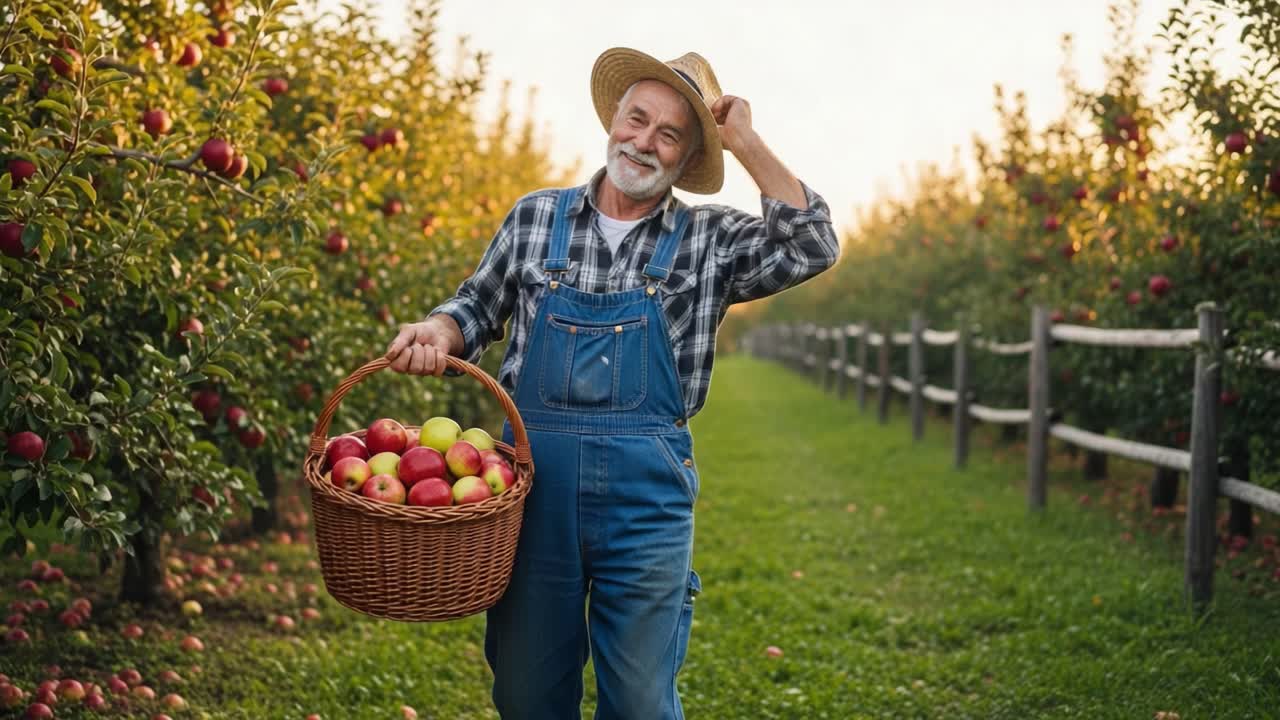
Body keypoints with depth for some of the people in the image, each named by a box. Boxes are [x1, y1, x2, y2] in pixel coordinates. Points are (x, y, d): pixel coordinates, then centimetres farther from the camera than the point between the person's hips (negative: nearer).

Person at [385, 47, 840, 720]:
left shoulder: (710, 241, 4)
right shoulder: (536, 217, 8)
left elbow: (812, 247, -9)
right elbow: (479, 306, 19)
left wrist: (745, 142, -6)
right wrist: (439, 330, -4)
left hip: (647, 488, -1)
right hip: (535, 473, 2)